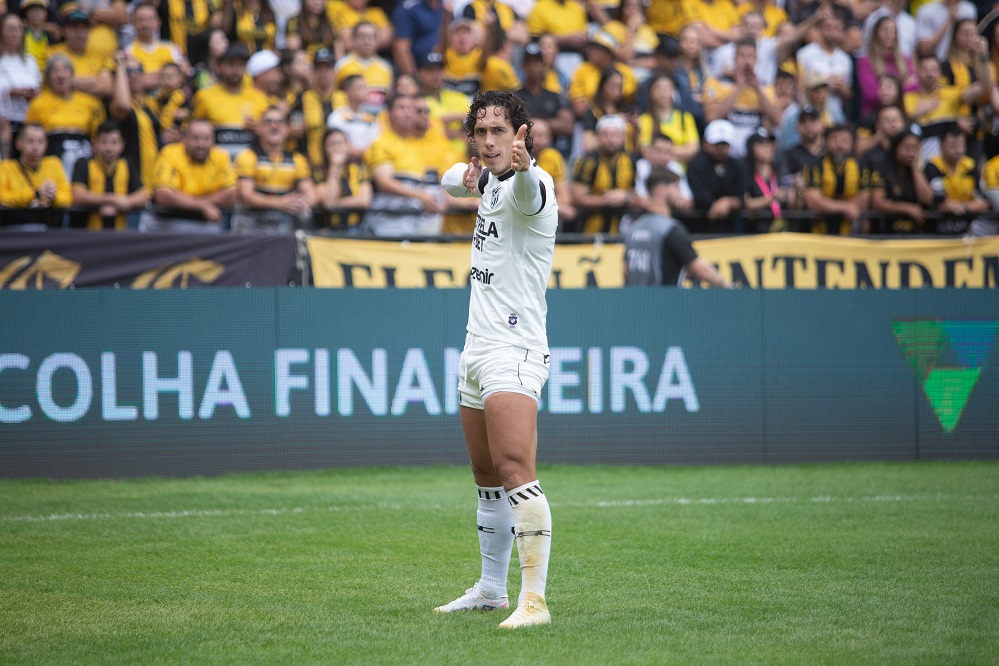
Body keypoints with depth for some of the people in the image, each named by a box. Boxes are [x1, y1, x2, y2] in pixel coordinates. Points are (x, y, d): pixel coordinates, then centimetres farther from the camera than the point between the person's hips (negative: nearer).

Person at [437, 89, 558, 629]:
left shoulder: (531, 184, -15)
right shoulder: (491, 181, 13)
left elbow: (525, 191, -40)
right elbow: (453, 178, 34)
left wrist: (521, 165, -66)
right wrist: (465, 178, 8)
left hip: (514, 351, -10)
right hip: (477, 347, 10)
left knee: (515, 471, -23)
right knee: (486, 478, 17)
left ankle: (534, 598, -28)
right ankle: (491, 589, 28)